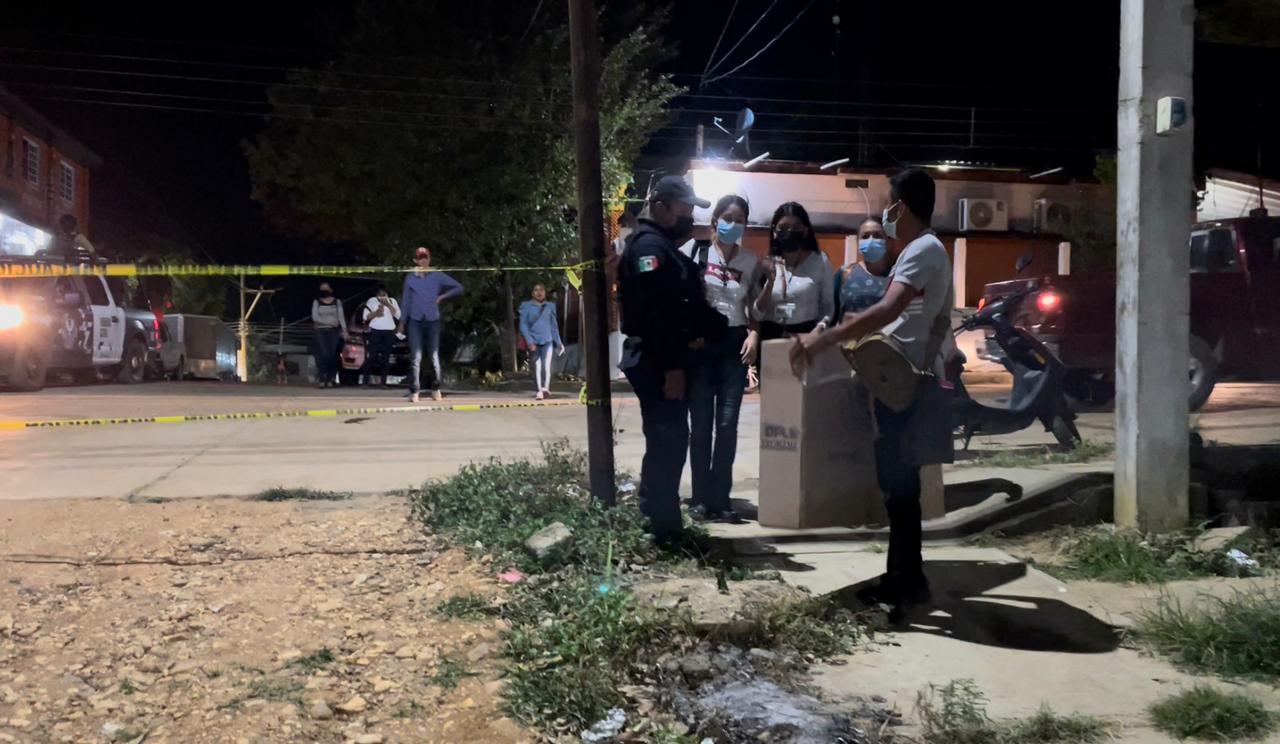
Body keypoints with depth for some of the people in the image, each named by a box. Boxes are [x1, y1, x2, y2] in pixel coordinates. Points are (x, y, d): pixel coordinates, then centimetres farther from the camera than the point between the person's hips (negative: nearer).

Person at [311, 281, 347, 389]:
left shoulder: (337, 302, 12)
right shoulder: (316, 302, 9)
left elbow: (341, 316, 3)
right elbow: (314, 317, -1)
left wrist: (344, 329, -12)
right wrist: (330, 322, -11)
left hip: (334, 331, 1)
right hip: (321, 331, -1)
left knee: (332, 355, -8)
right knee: (323, 354, -17)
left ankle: (330, 379, -2)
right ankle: (321, 379, -14)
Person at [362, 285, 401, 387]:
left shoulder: (392, 301, 15)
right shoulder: (371, 301, 11)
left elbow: (398, 315, 3)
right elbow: (365, 316, 5)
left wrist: (388, 305, -6)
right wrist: (375, 313, -10)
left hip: (389, 331, 2)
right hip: (375, 330, -2)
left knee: (386, 357, -4)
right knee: (373, 355, -11)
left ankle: (383, 381, -3)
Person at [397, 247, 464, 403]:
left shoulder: (438, 276, 5)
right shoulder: (411, 278, 7)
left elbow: (458, 288, 8)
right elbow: (406, 301, 9)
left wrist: (442, 297, 2)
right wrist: (402, 322, 8)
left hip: (433, 321, 0)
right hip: (415, 321, 0)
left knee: (434, 356, 5)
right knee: (415, 357, -7)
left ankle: (436, 388, 18)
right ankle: (414, 391, -6)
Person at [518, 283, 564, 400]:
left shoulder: (550, 306, 13)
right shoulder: (526, 306, 5)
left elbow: (554, 326, 18)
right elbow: (523, 325, 0)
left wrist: (558, 342, 18)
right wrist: (529, 341, -12)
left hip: (547, 341, 1)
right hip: (534, 342, -1)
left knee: (546, 365, -16)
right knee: (537, 366, 0)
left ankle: (546, 388, -22)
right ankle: (540, 391, 8)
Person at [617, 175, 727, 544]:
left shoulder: (663, 244, 20)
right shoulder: (649, 246, -14)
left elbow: (679, 302, 22)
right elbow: (655, 312, -24)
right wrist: (671, 367, -26)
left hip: (663, 359, 11)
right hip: (656, 362, -11)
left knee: (667, 442, 16)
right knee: (668, 442, -7)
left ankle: (660, 520, 26)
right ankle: (665, 528, 0)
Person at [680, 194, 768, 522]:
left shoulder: (752, 262, 9)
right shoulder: (695, 251, 0)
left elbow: (756, 307, 14)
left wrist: (754, 334, -3)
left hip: (734, 345, 2)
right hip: (699, 343, -2)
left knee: (727, 424, 0)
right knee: (701, 423, 0)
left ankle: (720, 498, 7)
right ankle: (701, 497, 9)